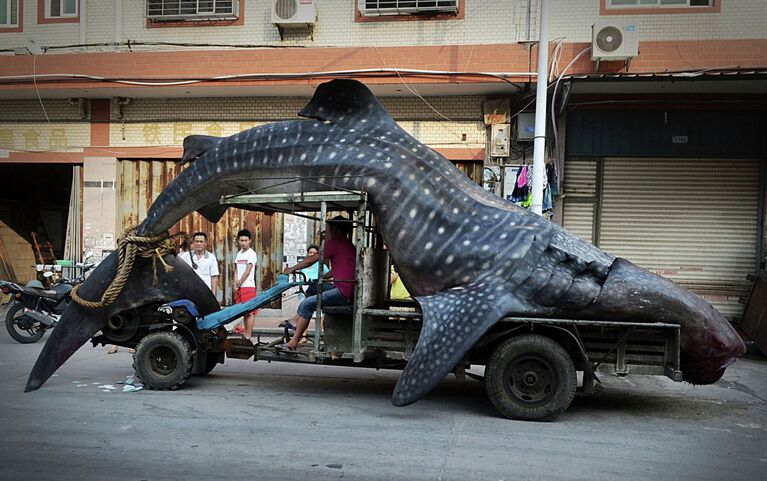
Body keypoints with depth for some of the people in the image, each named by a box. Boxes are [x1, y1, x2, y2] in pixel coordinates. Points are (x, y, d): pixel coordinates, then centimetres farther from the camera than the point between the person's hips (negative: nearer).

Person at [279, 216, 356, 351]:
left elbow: (311, 260, -2)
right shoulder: (349, 245, 21)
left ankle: (293, 343, -10)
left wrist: (292, 269, 11)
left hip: (343, 292, -10)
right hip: (350, 291, 10)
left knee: (307, 304, -11)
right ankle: (297, 319, 20)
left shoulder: (334, 243, -7)